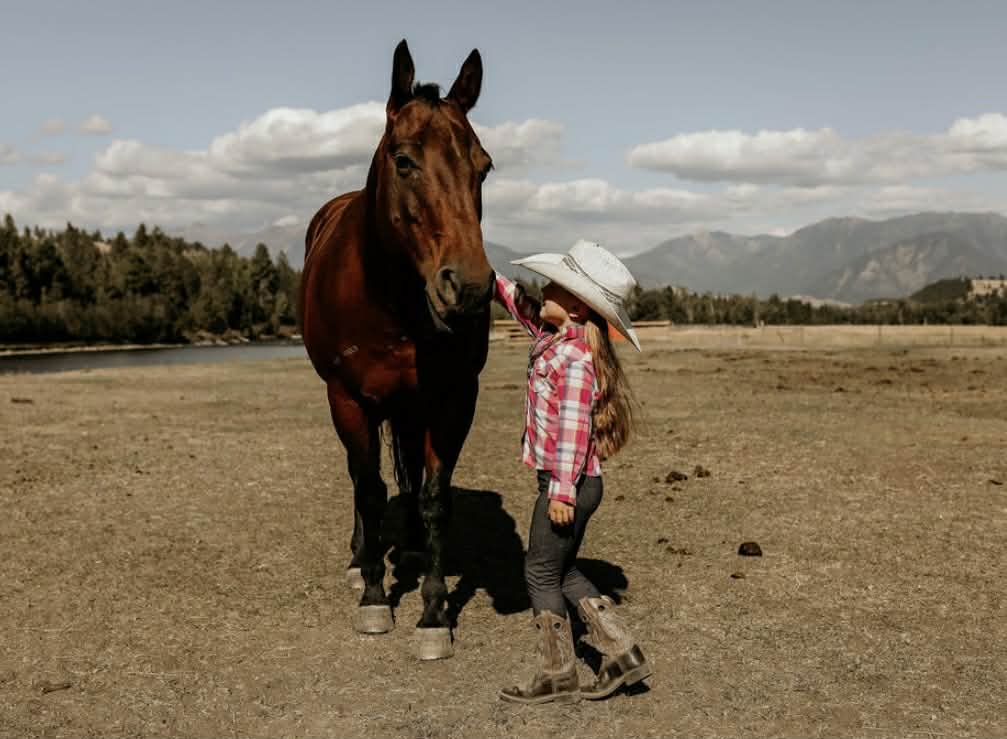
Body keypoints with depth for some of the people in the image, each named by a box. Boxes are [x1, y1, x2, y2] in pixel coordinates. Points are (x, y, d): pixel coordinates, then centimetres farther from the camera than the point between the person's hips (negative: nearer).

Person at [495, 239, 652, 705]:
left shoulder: (575, 358, -21)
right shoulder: (553, 334, 7)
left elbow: (573, 428, -24)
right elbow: (522, 305, 25)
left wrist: (562, 491, -23)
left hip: (568, 484, -10)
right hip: (574, 484, 10)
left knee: (541, 573, 3)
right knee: (563, 571, 18)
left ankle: (557, 678, 14)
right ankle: (621, 653, 19)